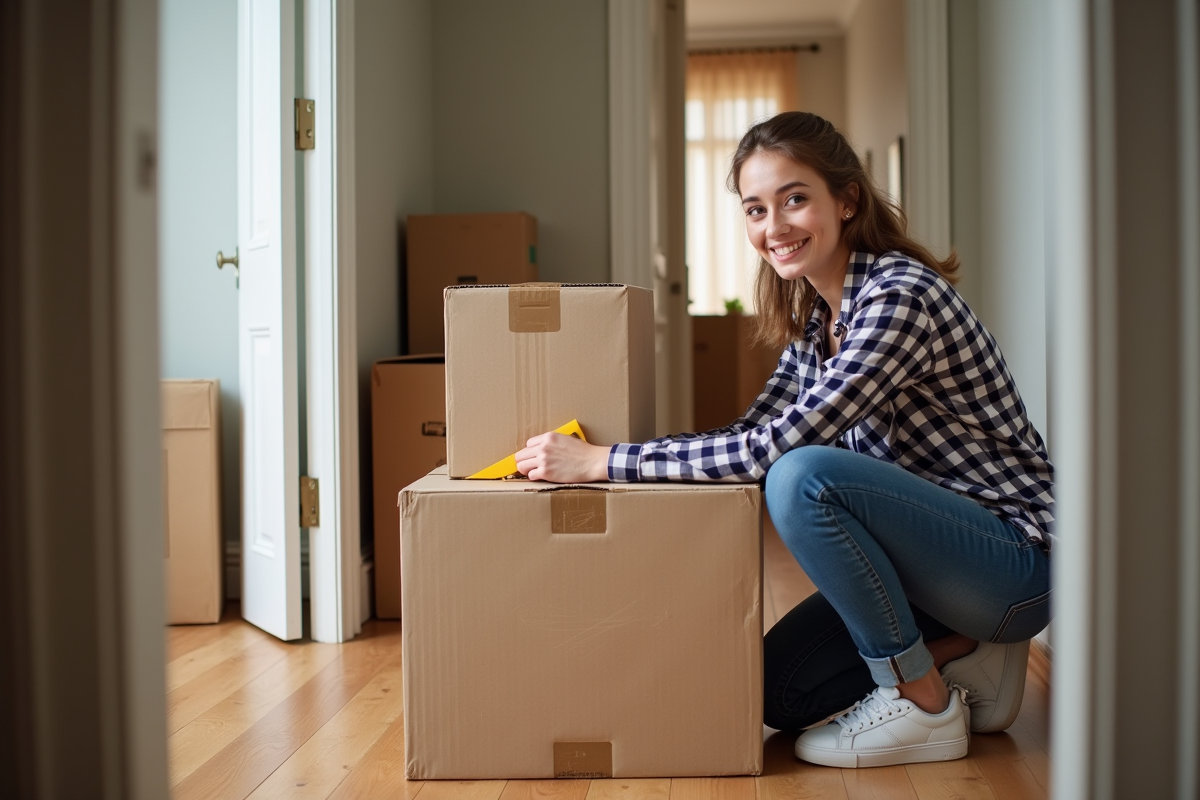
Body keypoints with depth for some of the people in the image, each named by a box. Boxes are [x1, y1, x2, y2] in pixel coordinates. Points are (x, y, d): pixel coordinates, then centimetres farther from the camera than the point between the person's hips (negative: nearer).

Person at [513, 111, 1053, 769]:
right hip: (925, 539, 8)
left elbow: (780, 447, -30)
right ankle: (964, 655, 14)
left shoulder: (899, 296, -24)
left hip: (1015, 556, -8)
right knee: (777, 691, 4)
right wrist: (591, 448, -6)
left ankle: (926, 708, -14)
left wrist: (602, 462, -27)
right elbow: (755, 433, 4)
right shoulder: (813, 314, 4)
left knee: (804, 478, -31)